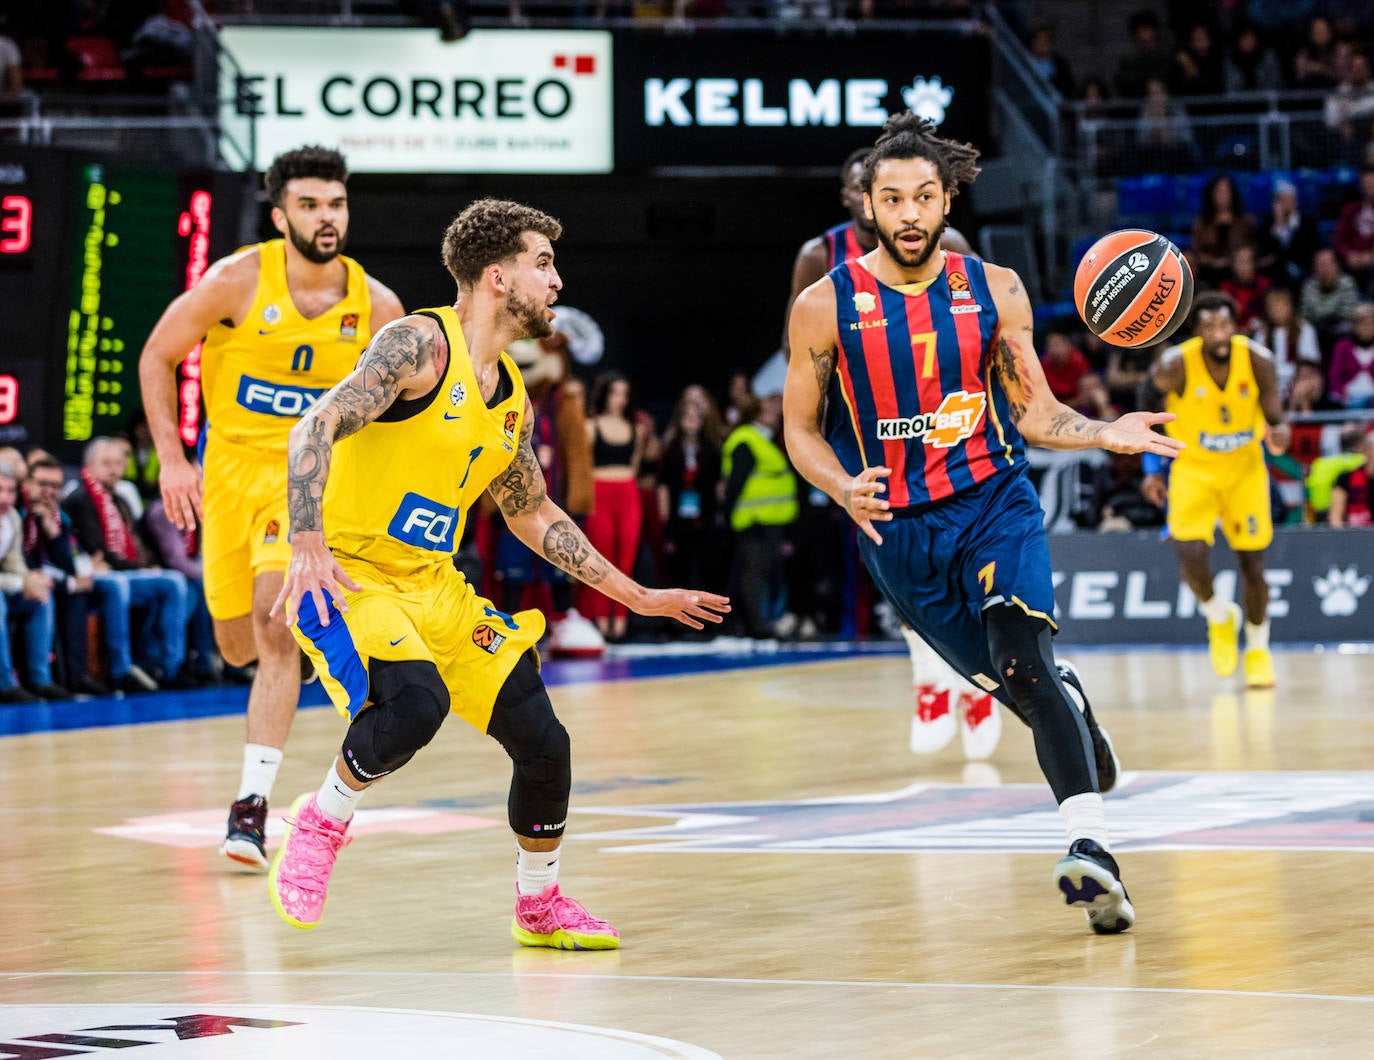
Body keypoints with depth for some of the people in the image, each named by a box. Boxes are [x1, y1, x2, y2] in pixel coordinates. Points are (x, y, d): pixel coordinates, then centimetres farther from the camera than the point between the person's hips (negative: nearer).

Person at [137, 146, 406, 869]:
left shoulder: (377, 308, -9)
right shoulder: (238, 281, -14)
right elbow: (158, 356, -3)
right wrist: (171, 458, -10)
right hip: (232, 464, 1)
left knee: (275, 621, -22)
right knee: (238, 646, 11)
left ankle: (251, 805, -19)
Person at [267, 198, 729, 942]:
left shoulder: (513, 398, 11)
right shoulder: (421, 344, -14)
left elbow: (532, 514, 24)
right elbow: (315, 429, -23)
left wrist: (636, 596, 22)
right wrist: (308, 544, -37)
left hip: (433, 586, 8)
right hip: (347, 576, -8)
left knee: (544, 744, 2)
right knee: (416, 702, -34)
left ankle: (539, 906, 25)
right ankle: (319, 824, -7)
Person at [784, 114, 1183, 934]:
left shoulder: (995, 290, 0)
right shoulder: (826, 306, -5)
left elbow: (1034, 411, 6)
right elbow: (801, 430, 3)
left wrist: (1105, 434, -13)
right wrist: (845, 489, -17)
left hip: (997, 504, -1)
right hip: (898, 532, 1)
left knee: (1028, 662, -24)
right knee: (1016, 686, 8)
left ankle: (1090, 848, -35)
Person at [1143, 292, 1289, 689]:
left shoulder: (1258, 361, -20)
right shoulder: (1175, 366, -23)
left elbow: (1274, 417, -11)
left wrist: (1279, 433, -36)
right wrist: (1152, 469, -6)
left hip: (1244, 467, 1)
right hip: (1193, 469, -1)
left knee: (1252, 563, 2)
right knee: (1191, 555, -19)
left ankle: (1258, 648, 26)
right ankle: (1219, 617, 14)